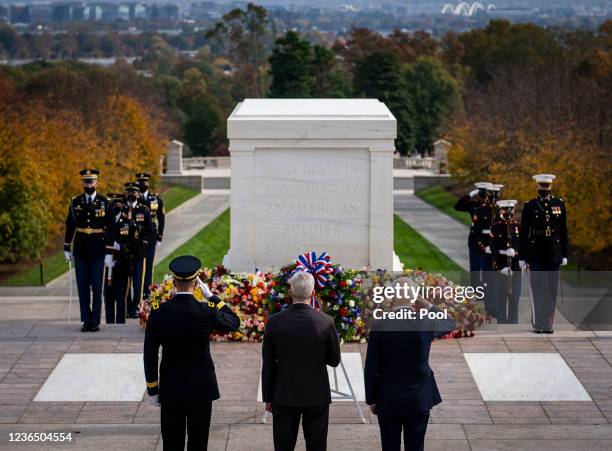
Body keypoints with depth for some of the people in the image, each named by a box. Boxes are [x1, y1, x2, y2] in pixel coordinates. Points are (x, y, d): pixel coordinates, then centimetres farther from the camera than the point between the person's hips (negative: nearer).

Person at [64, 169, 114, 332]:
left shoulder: (104, 202, -3)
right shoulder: (75, 202, 4)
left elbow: (109, 229, -4)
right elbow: (70, 225, 10)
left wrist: (109, 252, -8)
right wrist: (67, 248, 10)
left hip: (98, 251, -2)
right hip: (80, 251, 2)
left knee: (97, 288, 2)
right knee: (83, 288, 5)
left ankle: (95, 321, 9)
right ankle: (86, 320, 11)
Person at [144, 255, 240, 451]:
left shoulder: (158, 312, -10)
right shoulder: (207, 312, -14)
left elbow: (150, 355, -4)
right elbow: (234, 322, 7)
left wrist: (153, 390, 6)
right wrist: (211, 296, 6)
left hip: (171, 391, 1)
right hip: (201, 389, -1)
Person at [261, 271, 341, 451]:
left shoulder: (274, 322, -9)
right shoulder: (326, 322, -11)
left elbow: (267, 365, -2)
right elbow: (334, 360, -1)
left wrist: (268, 397, 7)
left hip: (284, 397, 0)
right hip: (317, 396, 0)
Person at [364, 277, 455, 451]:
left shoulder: (379, 325, -12)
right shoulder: (426, 323, -10)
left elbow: (371, 369, -7)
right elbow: (450, 324, 15)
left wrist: (371, 399, 4)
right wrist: (429, 307, 13)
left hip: (388, 402, -1)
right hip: (418, 401, 1)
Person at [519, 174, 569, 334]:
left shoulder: (559, 204, 6)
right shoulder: (530, 206, 0)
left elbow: (563, 230, 9)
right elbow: (524, 233, 1)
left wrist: (565, 254, 6)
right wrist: (522, 257, -1)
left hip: (554, 254, 2)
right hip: (536, 254, -2)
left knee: (552, 289, 4)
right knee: (538, 290, -2)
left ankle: (548, 323, 10)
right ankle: (538, 324, 3)